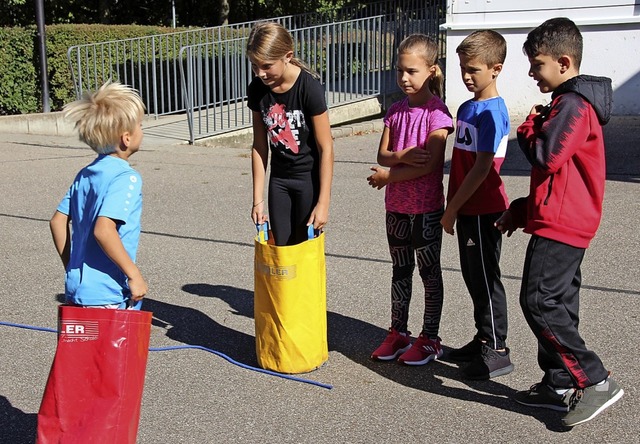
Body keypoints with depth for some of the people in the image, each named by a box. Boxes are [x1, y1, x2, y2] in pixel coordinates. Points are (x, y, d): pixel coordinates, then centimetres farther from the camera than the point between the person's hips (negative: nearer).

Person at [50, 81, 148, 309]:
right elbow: (104, 229, -27)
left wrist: (72, 267, 19)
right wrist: (134, 274, -21)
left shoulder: (85, 175, 9)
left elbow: (58, 221, 12)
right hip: (108, 295, -8)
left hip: (77, 287, 8)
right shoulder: (127, 178, -16)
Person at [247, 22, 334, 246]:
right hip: (279, 178, 5)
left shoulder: (309, 87, -21)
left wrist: (323, 202, -18)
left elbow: (325, 148, -17)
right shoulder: (257, 89, -6)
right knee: (281, 246, 10)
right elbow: (260, 146, 2)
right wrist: (258, 199, 2)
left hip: (310, 177, -5)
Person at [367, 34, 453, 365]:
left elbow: (429, 164, -20)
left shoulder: (436, 112, -14)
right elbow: (382, 154, 3)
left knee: (429, 271, 6)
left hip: (426, 207, -6)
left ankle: (429, 338, 17)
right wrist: (401, 156, -19)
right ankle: (398, 332, 28)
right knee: (400, 269, 16)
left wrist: (388, 176, -13)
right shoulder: (396, 110, 6)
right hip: (396, 204, 6)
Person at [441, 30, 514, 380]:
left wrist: (452, 208, -16)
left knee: (486, 280, 0)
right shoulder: (467, 108, 11)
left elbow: (482, 169, -21)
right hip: (468, 209, 9)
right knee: (473, 277, 17)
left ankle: (496, 351, 12)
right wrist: (453, 206, 13)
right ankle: (482, 340, 30)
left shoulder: (492, 112, -17)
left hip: (484, 211, -9)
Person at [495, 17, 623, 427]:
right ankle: (560, 386, 21)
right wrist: (521, 211, 21)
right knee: (558, 304, 13)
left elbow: (546, 157, -24)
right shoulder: (569, 103, 19)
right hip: (563, 222, 11)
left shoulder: (573, 105, -15)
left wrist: (529, 128, -4)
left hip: (560, 224, -11)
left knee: (539, 302, -11)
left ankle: (596, 381, -5)